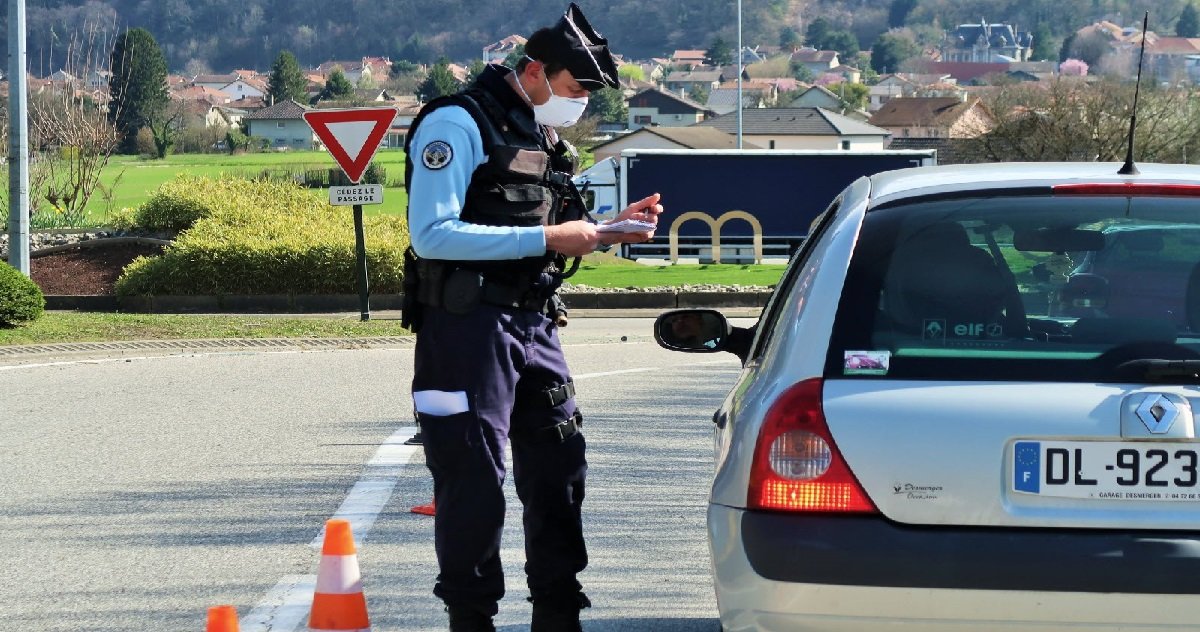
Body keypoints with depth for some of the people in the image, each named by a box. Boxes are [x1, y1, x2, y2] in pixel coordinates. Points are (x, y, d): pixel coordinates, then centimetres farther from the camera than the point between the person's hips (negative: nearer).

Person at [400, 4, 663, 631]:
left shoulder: (542, 134, 16)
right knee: (474, 483, -4)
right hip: (468, 327, -8)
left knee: (558, 468, 10)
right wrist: (547, 239, -22)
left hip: (534, 323, 9)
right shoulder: (459, 124, -12)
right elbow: (432, 235, -21)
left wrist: (609, 230, 5)